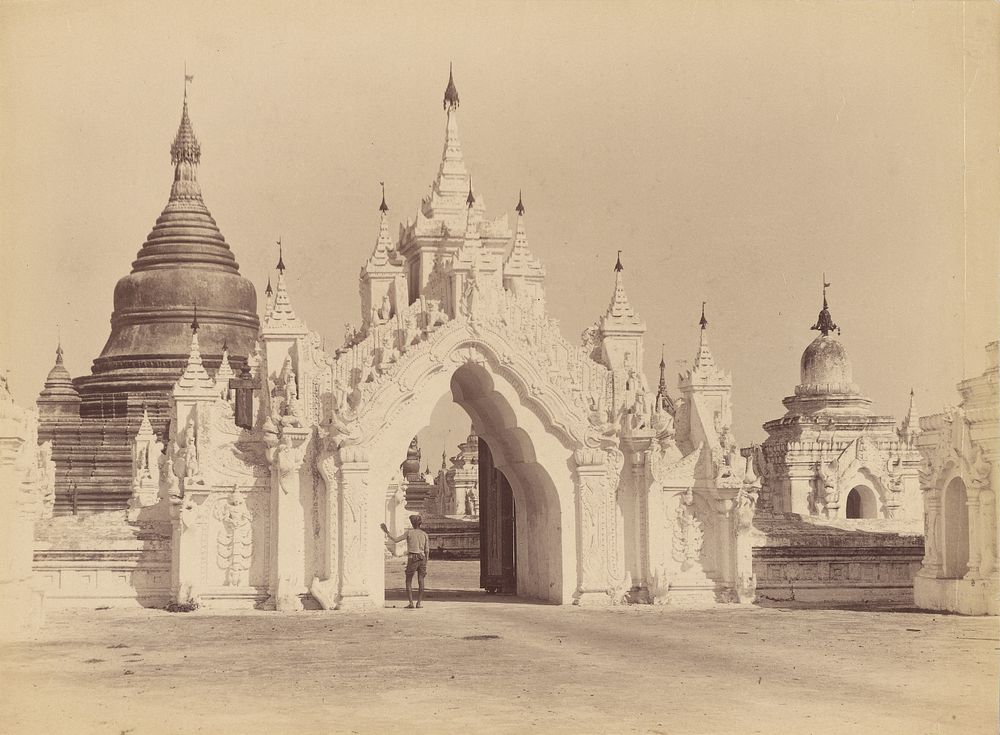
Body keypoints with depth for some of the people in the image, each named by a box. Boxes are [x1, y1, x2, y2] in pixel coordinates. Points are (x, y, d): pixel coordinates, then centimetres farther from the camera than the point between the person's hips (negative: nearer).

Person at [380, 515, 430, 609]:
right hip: (422, 558, 3)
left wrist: (386, 531, -2)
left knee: (408, 582, 5)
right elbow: (427, 551, 6)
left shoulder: (409, 532, -3)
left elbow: (395, 540, -8)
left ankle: (411, 603, -4)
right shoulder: (425, 534, 6)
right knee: (421, 582, 6)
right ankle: (419, 603, 1)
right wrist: (425, 565, 12)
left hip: (412, 558, -3)